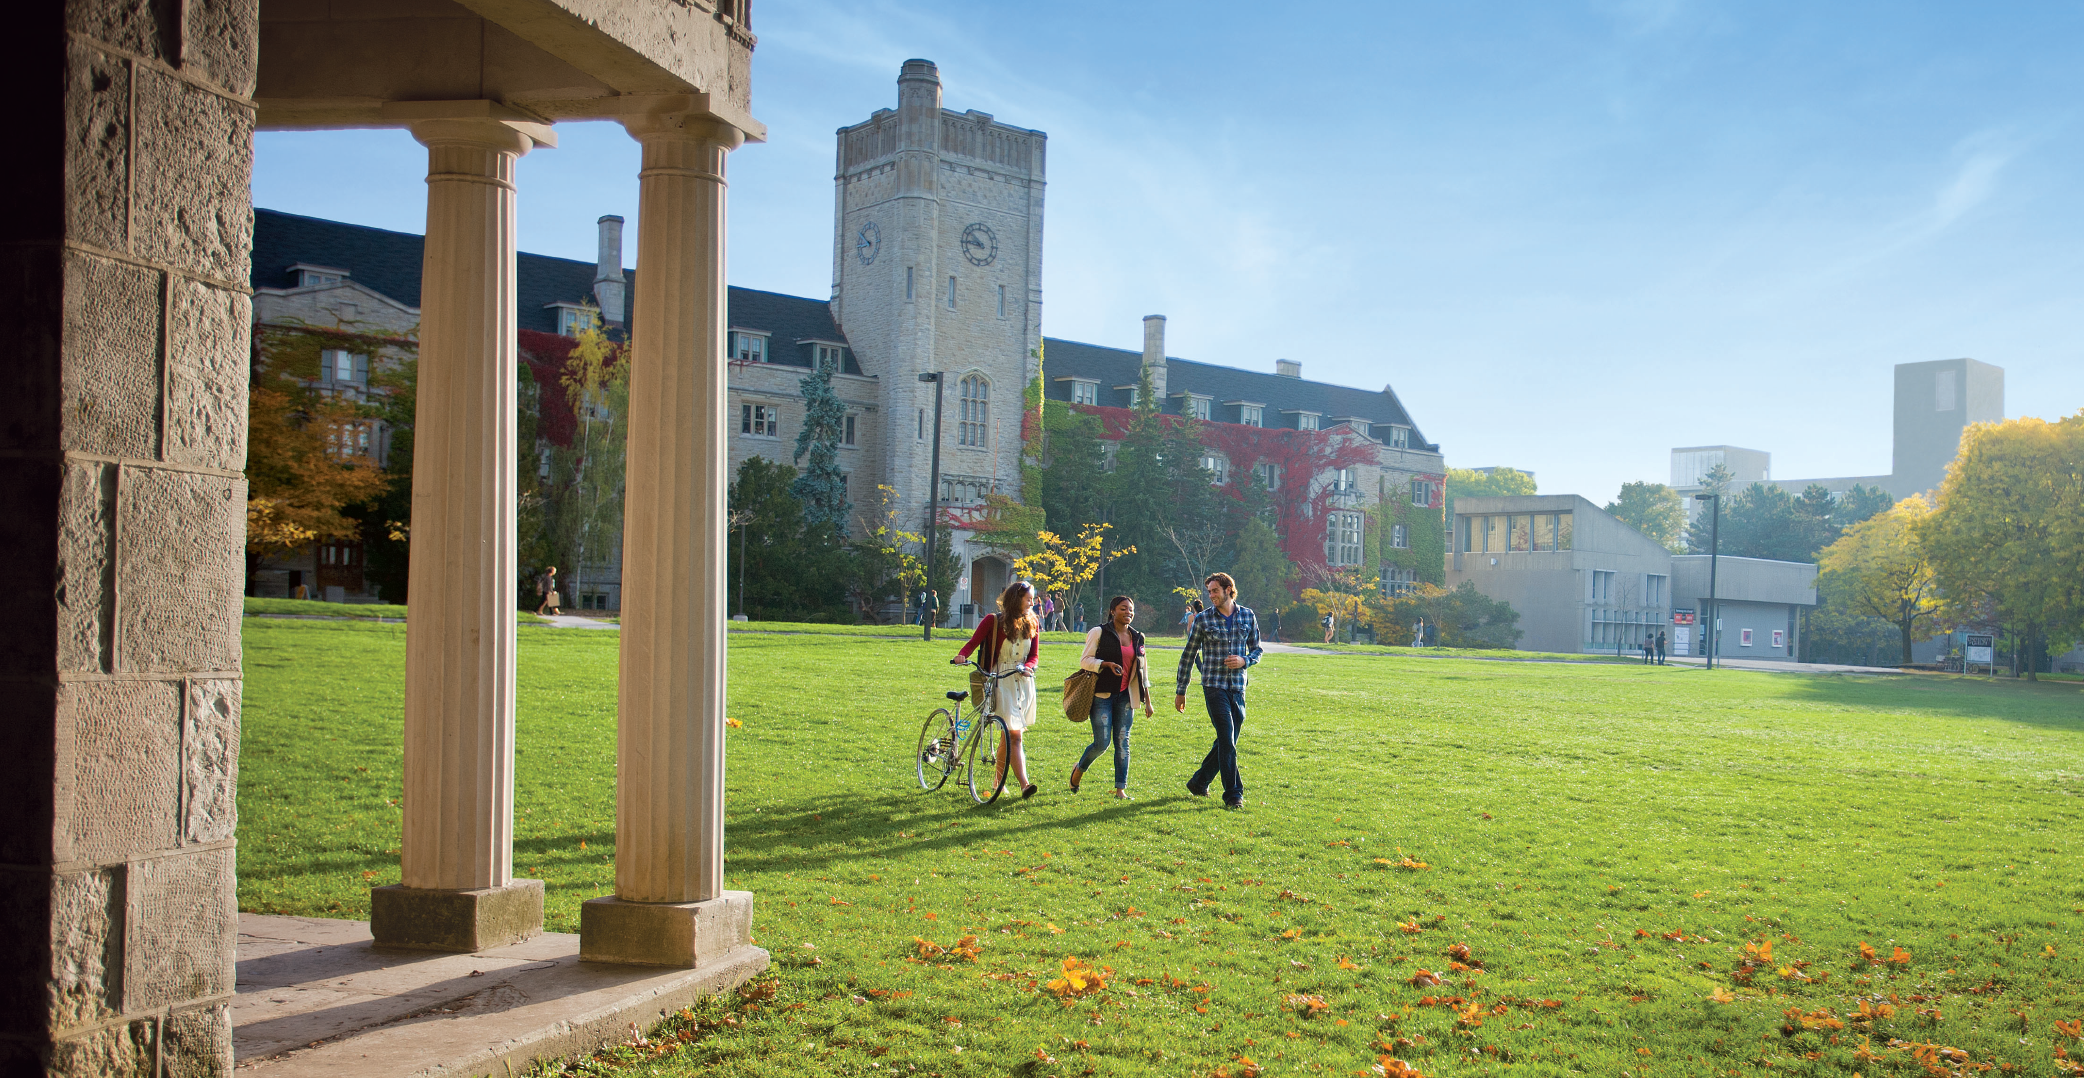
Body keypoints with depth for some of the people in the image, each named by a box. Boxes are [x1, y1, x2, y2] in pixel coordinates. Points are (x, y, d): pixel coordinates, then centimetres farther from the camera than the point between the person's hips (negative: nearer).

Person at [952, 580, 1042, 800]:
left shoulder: (1032, 624, 10)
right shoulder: (994, 621, -2)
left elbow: (1034, 655, 7)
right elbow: (973, 642, -7)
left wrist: (1026, 666, -15)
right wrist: (962, 656, -28)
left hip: (1024, 682, 4)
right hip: (1001, 682, -4)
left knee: (1010, 735, 8)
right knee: (1013, 734, -13)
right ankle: (1024, 784, -19)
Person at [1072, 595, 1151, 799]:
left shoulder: (1137, 638, 12)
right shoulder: (1099, 633, -2)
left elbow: (1143, 670, 17)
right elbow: (1084, 660, -5)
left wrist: (1147, 700, 13)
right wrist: (1107, 664, -21)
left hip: (1125, 696, 4)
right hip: (1102, 695, -4)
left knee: (1122, 742, -1)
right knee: (1101, 743, -7)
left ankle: (1121, 789, 3)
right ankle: (1079, 769, 21)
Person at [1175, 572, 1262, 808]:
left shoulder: (1248, 616, 6)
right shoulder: (1203, 619, 0)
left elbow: (1257, 650, 14)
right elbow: (1188, 655, 5)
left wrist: (1244, 661, -10)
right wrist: (1180, 691, 6)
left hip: (1238, 688, 4)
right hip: (1214, 686, -4)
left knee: (1228, 742, 9)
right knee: (1227, 740, -12)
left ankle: (1198, 782, 26)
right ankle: (1233, 794, -7)